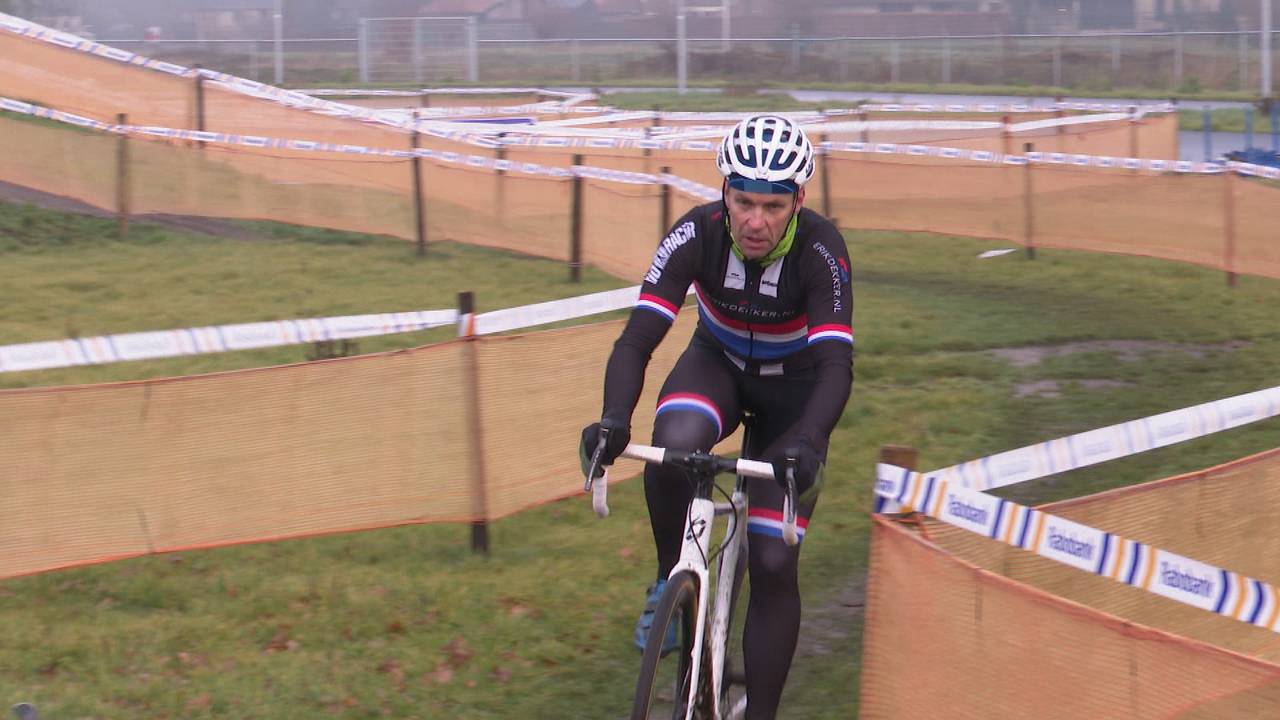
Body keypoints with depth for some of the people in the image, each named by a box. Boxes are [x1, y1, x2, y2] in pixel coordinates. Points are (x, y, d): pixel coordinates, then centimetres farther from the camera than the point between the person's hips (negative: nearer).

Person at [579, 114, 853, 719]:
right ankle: (672, 580, -9)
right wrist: (614, 418, -51)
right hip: (718, 363, 1)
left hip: (793, 386, -1)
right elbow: (639, 336, -32)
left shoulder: (820, 250, -31)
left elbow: (836, 364, -38)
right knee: (673, 445, -35)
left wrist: (806, 442, -57)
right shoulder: (697, 234, -27)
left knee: (773, 565, -11)